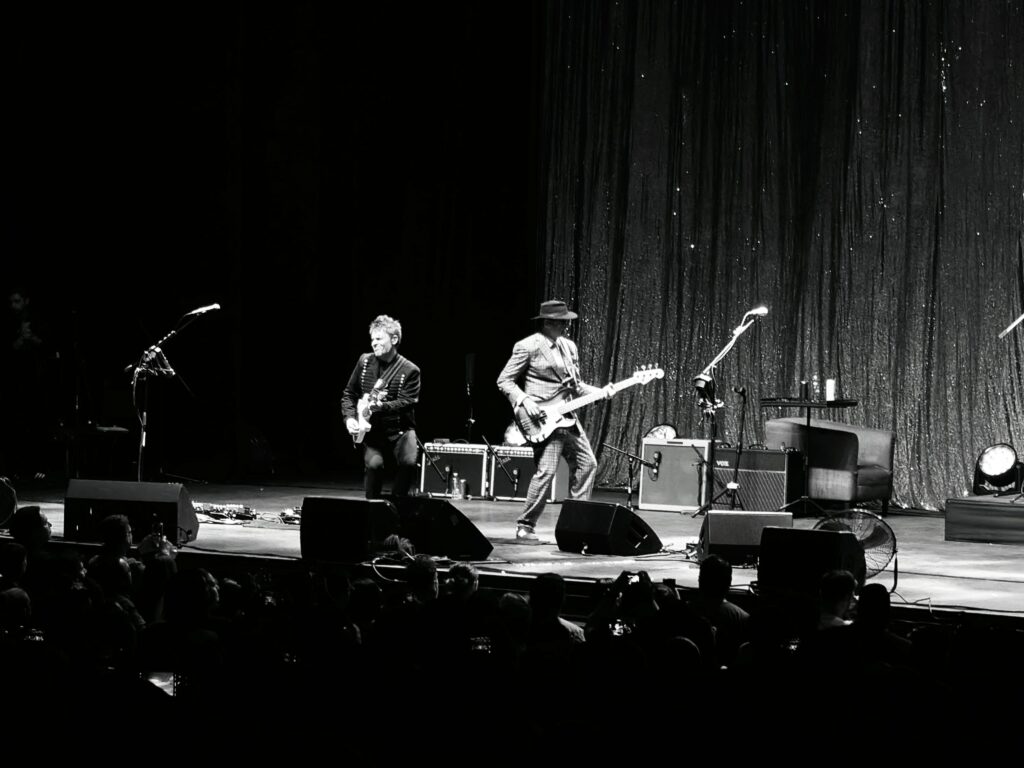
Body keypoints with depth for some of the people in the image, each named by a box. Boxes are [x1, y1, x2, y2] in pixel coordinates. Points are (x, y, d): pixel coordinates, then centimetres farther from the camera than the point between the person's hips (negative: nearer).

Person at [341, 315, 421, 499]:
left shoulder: (410, 371, -7)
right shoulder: (365, 361, 4)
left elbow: (407, 402, -15)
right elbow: (349, 394, 12)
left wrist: (380, 406, -30)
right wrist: (349, 417, -5)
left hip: (399, 429, -1)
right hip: (371, 430, 2)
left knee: (409, 462, -28)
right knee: (374, 463, -27)